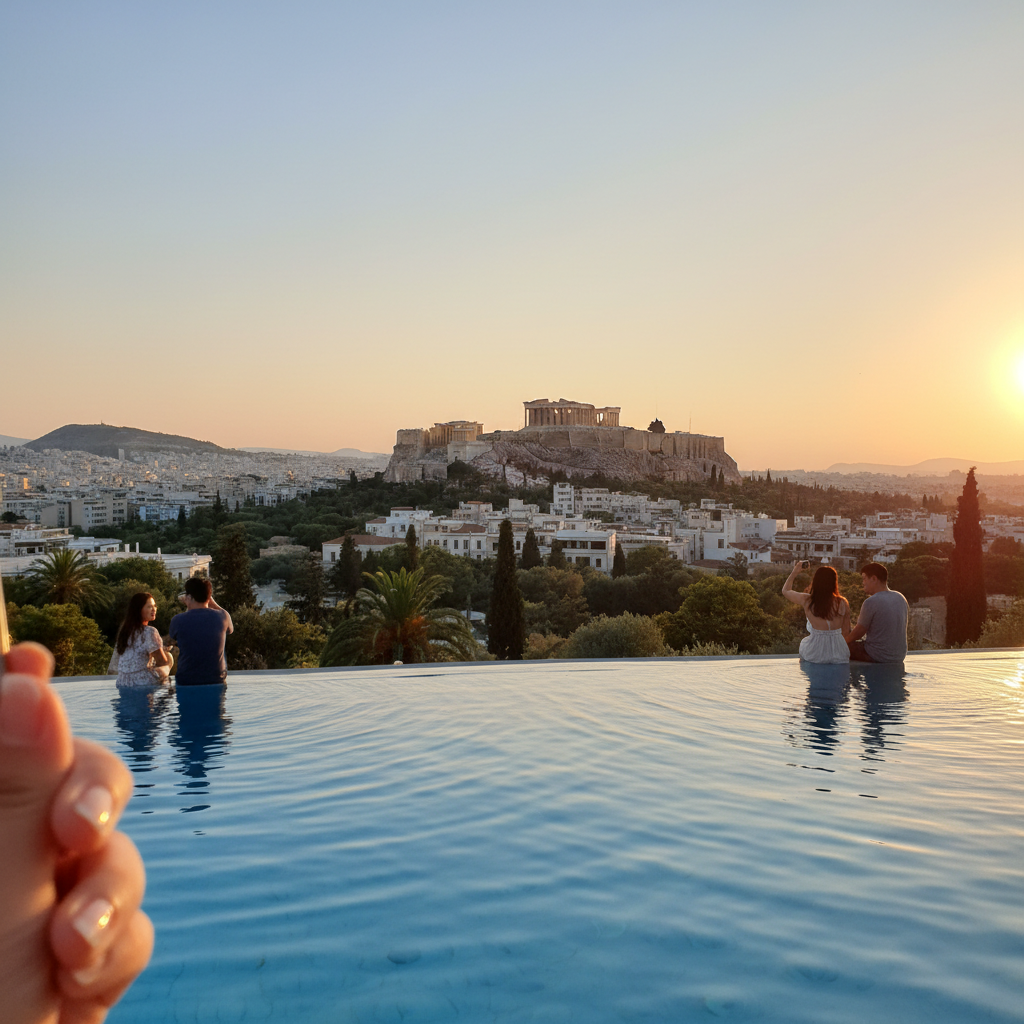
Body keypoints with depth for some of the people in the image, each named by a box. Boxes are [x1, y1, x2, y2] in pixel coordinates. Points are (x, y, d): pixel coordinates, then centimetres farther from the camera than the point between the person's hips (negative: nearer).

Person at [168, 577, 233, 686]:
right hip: (217, 679, 2)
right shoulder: (222, 617, -7)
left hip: (186, 681, -2)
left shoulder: (178, 620, -11)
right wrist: (211, 602, 16)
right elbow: (230, 629, 18)